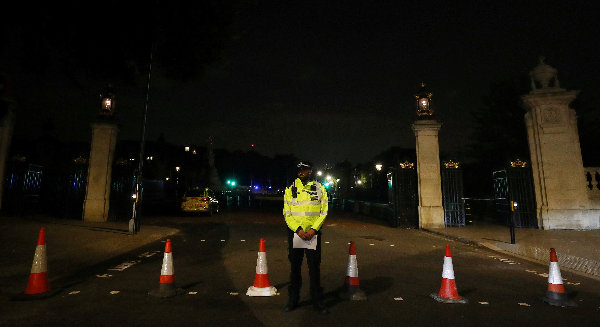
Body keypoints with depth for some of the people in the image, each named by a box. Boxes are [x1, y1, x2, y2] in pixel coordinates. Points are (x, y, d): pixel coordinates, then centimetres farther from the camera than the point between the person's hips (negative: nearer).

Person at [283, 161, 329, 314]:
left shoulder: (320, 188, 3)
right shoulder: (290, 189, 2)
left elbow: (324, 211, 0)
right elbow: (287, 213, -1)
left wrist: (314, 229, -12)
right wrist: (298, 229, -13)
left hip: (313, 233, 0)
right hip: (295, 233, 1)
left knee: (315, 267, 6)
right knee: (295, 267, 10)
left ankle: (317, 301, 20)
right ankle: (292, 299, 25)